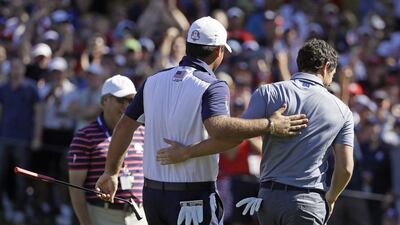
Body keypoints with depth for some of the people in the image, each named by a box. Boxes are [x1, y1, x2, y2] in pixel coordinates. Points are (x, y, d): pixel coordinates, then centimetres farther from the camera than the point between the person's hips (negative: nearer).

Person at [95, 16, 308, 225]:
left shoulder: (153, 81, 9)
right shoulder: (212, 87, -11)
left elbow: (124, 126, 13)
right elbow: (217, 127, -30)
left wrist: (111, 172, 25)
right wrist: (271, 125, -23)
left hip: (151, 193, 7)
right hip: (194, 198, -7)